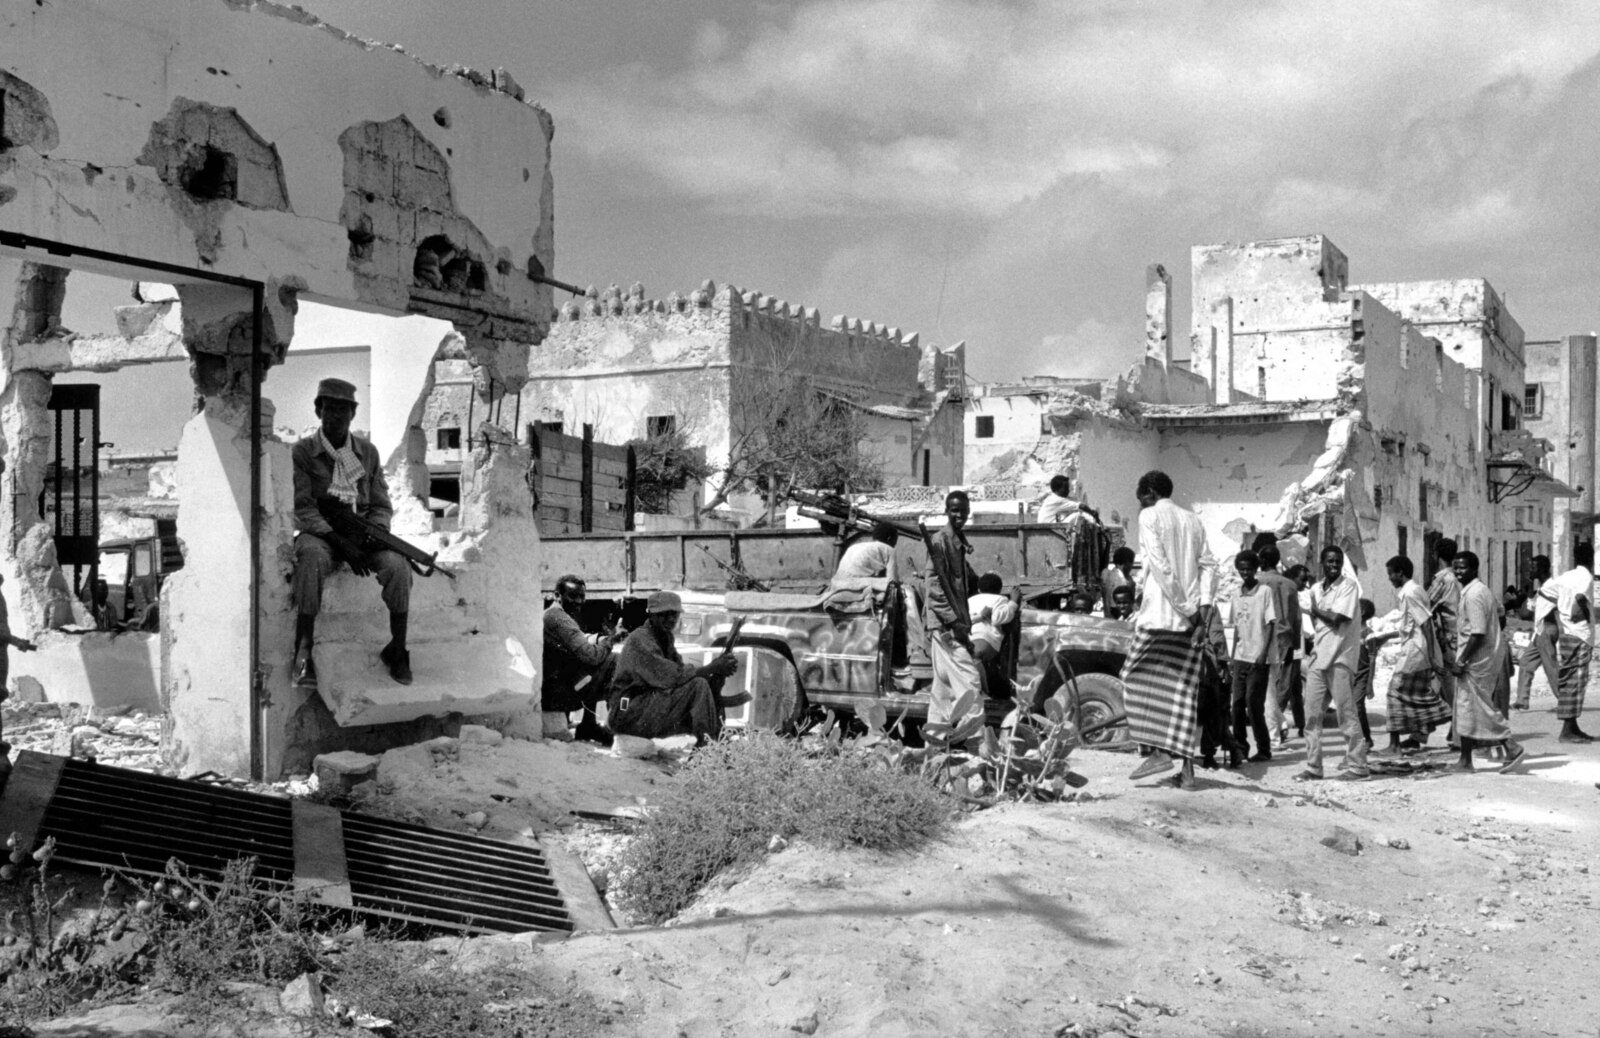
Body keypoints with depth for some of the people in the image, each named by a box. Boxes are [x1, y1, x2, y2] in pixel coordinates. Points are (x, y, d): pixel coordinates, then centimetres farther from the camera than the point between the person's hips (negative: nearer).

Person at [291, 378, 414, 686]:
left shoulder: (368, 452, 11)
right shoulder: (302, 453, 1)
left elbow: (381, 506, 13)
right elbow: (302, 509, -7)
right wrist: (341, 543, -20)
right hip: (319, 534, -3)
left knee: (397, 564, -27)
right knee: (312, 559, -38)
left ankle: (397, 649, -13)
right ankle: (304, 653, -38)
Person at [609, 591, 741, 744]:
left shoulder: (666, 638, 14)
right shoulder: (640, 640, -15)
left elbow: (682, 671, 3)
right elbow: (670, 676, -24)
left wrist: (717, 670, -15)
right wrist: (712, 668, -20)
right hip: (627, 711, -9)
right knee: (697, 685, -22)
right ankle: (707, 744, -21)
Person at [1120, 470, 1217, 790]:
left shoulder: (1150, 516, 0)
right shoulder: (1193, 520, 17)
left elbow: (1160, 566, -11)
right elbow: (1208, 565, 8)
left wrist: (1188, 611, -11)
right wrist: (1201, 609, -1)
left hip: (1161, 614, -6)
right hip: (1190, 618, 6)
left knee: (1139, 677, 5)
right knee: (1184, 689, 5)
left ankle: (1160, 751, -6)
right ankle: (1187, 766, 1)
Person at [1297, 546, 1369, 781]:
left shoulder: (1349, 585, -6)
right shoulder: (1315, 589, 15)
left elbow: (1336, 619, -15)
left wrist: (1315, 610, -1)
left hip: (1340, 658, -6)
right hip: (1318, 656, 7)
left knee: (1346, 713, -3)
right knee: (1312, 714, 4)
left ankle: (1356, 765, 3)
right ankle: (1313, 766, 9)